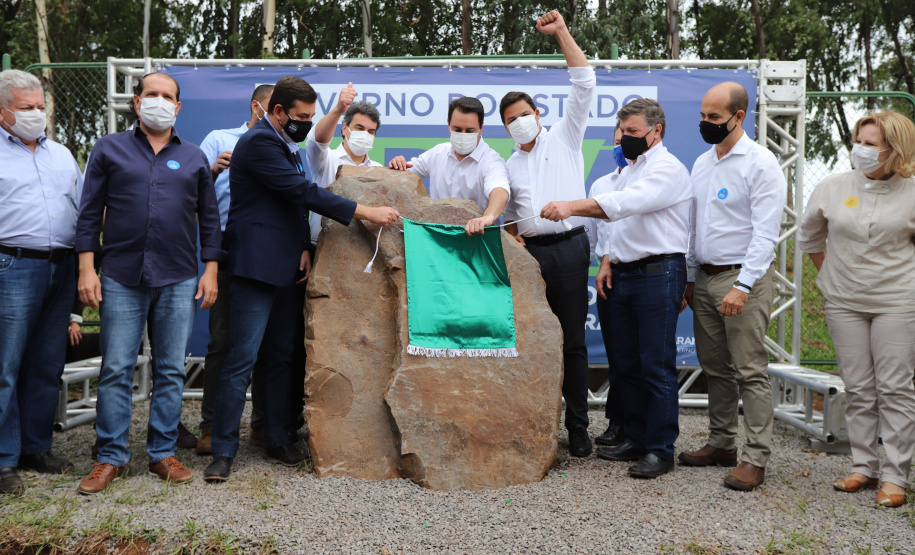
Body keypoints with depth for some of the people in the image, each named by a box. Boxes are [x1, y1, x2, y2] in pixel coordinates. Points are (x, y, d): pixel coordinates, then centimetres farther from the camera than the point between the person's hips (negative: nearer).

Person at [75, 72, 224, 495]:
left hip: (179, 280, 2)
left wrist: (211, 270, 5)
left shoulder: (194, 158, 12)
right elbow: (90, 213, 5)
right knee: (116, 370, 0)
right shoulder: (109, 149, 8)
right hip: (121, 278, -1)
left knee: (171, 371, 5)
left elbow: (209, 218, 13)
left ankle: (163, 453, 16)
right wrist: (86, 269, -3)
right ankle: (111, 457, 10)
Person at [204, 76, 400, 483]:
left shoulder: (285, 145, 19)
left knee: (281, 357, 12)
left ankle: (278, 441, 21)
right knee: (241, 361, -7)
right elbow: (303, 192, -19)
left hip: (285, 268, 9)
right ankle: (223, 452, 0)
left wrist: (304, 247, 4)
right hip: (256, 266, -9)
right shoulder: (259, 143, -12)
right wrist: (365, 212, -19)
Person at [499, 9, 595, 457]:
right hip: (529, 253, 4)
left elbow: (585, 85, 0)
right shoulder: (509, 166, 20)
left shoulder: (564, 138, 9)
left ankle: (578, 428, 6)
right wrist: (512, 239, 1)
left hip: (569, 248, -4)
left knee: (572, 341, -1)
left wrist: (561, 32, -4)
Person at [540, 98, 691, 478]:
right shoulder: (630, 170, 20)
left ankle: (661, 450, 3)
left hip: (658, 273, -9)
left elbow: (624, 203, -26)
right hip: (624, 275, 9)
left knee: (657, 367, -5)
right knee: (627, 364, 12)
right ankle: (636, 440, 22)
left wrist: (572, 207, -33)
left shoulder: (667, 168, -9)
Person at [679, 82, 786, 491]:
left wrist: (743, 286, -22)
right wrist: (690, 277, 16)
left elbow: (765, 232, -15)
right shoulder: (701, 163, 14)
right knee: (716, 368, 12)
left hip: (743, 278, -7)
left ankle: (755, 458, -1)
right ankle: (721, 444, 23)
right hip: (705, 277, 8)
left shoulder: (761, 163, -9)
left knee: (750, 371, -6)